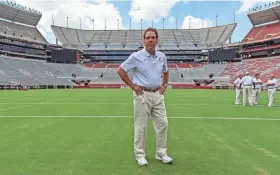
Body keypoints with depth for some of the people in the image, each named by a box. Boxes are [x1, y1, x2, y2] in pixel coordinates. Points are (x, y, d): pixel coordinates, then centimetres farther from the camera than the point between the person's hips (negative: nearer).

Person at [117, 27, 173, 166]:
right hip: (142, 95, -5)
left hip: (157, 94, 5)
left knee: (163, 124, 6)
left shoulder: (162, 56, 6)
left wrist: (164, 85, 12)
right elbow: (120, 70, -4)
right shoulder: (136, 56, -9)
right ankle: (140, 154, 19)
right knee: (141, 126, 3)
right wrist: (132, 85, -6)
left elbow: (166, 72, 25)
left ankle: (161, 153, 22)